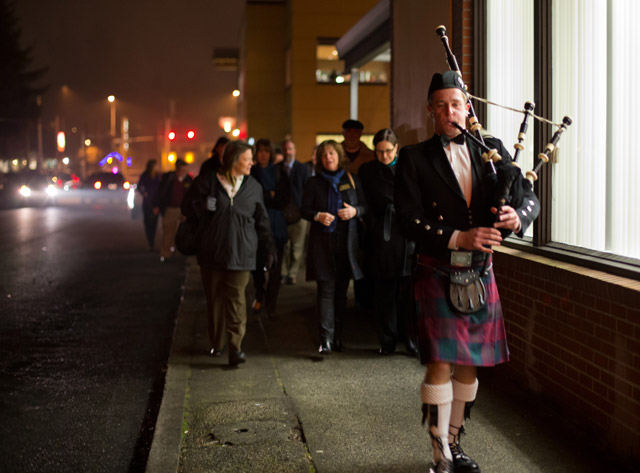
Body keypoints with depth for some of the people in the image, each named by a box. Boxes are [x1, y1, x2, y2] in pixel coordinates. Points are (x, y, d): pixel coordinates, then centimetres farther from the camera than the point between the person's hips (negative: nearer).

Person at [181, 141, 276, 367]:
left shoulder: (253, 186, 11)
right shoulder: (207, 181, 3)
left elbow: (262, 220, 16)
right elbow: (188, 207, 6)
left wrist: (269, 247, 11)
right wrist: (204, 205, -15)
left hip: (240, 253, 0)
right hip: (212, 252, 0)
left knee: (236, 298, -10)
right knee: (214, 298, 7)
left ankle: (235, 347, -13)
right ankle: (217, 343, 22)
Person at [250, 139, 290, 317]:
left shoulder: (279, 172, 7)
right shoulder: (251, 173, 3)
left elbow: (285, 198, 0)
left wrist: (263, 196, -8)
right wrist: (271, 196, -8)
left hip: (276, 224, 1)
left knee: (275, 266, -5)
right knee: (257, 263, 0)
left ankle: (271, 305, 2)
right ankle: (259, 296, 25)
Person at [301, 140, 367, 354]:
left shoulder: (352, 181, 12)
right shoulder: (314, 183, 8)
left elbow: (365, 206, 12)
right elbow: (304, 209, 5)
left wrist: (355, 211, -9)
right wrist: (318, 216, -15)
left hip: (347, 242, 2)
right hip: (322, 242, -2)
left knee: (341, 290, 7)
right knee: (326, 290, -9)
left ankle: (337, 335, 17)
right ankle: (326, 339, -12)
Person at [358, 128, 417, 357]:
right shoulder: (367, 171, 10)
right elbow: (368, 206, 9)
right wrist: (376, 228, 0)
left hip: (406, 235, -1)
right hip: (381, 240, 1)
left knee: (408, 292, -4)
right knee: (384, 293, 3)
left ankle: (411, 341, 3)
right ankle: (387, 341, 11)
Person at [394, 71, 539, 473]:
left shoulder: (492, 150, 8)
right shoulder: (415, 158, -2)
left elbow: (530, 197, 6)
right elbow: (408, 220, -10)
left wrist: (518, 216, -18)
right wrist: (458, 238, -22)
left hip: (481, 274, 4)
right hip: (438, 274, -4)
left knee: (468, 363, 11)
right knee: (441, 364, -8)